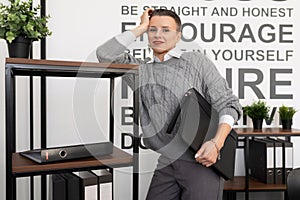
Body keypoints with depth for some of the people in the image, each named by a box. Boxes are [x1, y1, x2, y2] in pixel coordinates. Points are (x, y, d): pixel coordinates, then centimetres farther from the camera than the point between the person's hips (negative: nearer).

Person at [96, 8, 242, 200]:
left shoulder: (197, 61, 2)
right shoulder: (141, 69, 12)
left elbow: (228, 104, -1)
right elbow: (105, 55, -1)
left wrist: (217, 143, -17)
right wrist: (141, 27, 5)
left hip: (202, 161, -3)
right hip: (167, 164, 4)